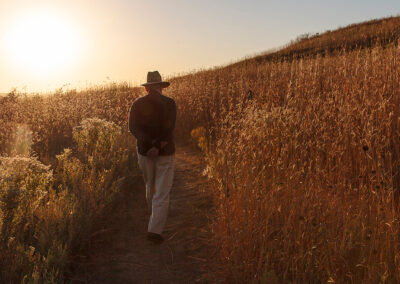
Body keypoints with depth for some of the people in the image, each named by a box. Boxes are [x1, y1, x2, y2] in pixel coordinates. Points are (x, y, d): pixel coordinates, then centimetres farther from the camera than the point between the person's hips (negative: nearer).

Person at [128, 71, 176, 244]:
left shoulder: (137, 104, 0)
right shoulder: (169, 103, -8)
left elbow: (133, 127, -12)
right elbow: (169, 128, -19)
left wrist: (151, 143, -19)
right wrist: (158, 147, -20)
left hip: (144, 152, 3)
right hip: (165, 153, -3)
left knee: (150, 188, 24)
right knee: (162, 194, 1)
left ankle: (155, 219, 43)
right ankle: (155, 230, -6)